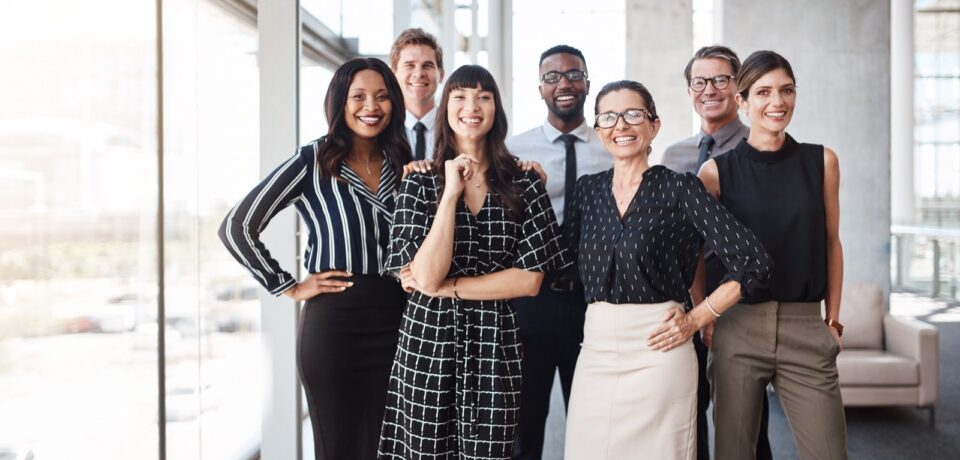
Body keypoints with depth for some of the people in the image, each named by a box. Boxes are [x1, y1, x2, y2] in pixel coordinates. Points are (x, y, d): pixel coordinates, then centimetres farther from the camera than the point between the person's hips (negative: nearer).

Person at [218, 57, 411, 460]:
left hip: (395, 321, 4)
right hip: (333, 323, -4)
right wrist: (289, 287, -8)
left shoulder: (405, 164, 7)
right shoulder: (313, 161, -7)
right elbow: (236, 227, -8)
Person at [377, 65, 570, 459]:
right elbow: (426, 277, -11)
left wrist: (447, 286, -10)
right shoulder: (419, 183, 1)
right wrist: (451, 193, -13)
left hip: (495, 346, 0)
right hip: (427, 342, 0)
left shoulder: (524, 184, 2)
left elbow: (529, 279, -6)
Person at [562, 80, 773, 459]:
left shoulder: (680, 188, -5)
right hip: (595, 351, 4)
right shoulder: (587, 190, 10)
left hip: (656, 351, -4)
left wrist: (696, 319, -6)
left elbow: (753, 262, -6)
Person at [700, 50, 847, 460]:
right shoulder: (716, 171, -1)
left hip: (807, 329, 1)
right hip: (738, 329, -1)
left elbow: (831, 243, 10)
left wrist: (833, 317, 8)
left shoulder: (821, 161, 5)